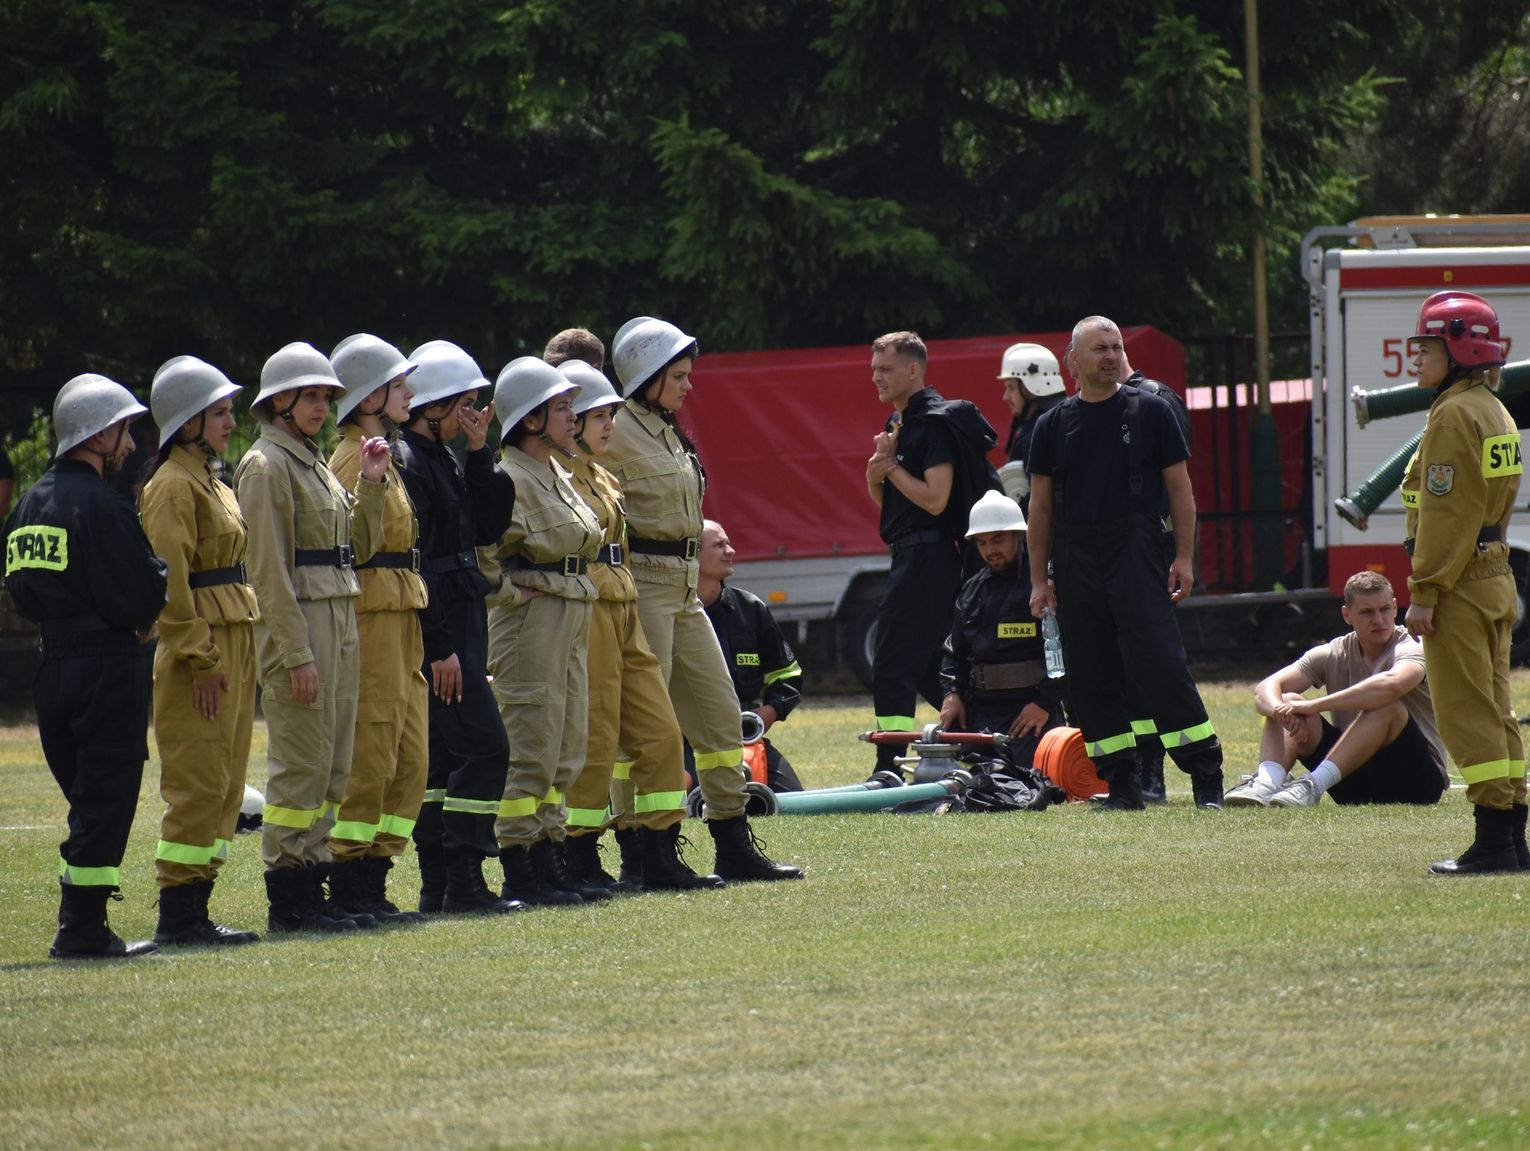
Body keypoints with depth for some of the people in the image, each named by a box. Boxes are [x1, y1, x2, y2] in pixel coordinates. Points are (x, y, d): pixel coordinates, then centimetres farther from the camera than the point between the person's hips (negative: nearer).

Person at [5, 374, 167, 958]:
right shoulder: (100, 505, -14)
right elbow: (140, 594, -18)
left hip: (53, 663, 8)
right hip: (109, 664, -8)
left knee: (86, 796, 16)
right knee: (106, 797, -4)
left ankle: (79, 925, 16)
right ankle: (83, 928, -6)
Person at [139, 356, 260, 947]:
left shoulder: (213, 482, 18)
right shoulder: (173, 486, -12)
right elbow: (169, 580, -17)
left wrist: (242, 655, 18)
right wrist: (201, 659, -20)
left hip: (235, 643, 10)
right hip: (200, 647, -10)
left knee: (225, 781, 9)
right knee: (199, 781, -10)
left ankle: (193, 906, 11)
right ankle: (179, 913, -8)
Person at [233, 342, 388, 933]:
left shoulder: (314, 463, 17)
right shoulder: (266, 466, -10)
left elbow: (357, 549, 18)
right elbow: (269, 568, -15)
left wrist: (371, 485, 4)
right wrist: (296, 653, -19)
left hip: (340, 619, 9)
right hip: (297, 624, -9)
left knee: (332, 766, 9)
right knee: (302, 762, -7)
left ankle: (310, 882, 14)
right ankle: (288, 899, -4)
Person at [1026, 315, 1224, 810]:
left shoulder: (1149, 412, 4)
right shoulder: (1053, 425, 10)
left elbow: (1180, 489, 4)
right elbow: (1041, 506, 12)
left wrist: (1184, 558, -4)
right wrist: (1039, 579, 7)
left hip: (1137, 553, -3)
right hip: (1075, 561, 3)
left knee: (1161, 666, -12)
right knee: (1090, 679, 2)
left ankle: (1207, 776, -10)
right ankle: (1122, 784, 8)